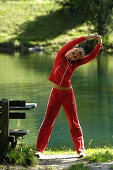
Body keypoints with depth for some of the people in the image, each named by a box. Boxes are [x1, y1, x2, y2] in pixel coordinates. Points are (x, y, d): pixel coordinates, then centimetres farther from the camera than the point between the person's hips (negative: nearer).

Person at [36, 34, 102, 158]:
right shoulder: (61, 56, -2)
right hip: (56, 93, -1)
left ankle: (80, 150, 11)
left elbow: (92, 56, -1)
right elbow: (71, 44, -13)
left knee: (74, 122, 5)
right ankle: (39, 149, 4)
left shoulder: (75, 63, 3)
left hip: (68, 94, 2)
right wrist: (86, 38, -17)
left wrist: (99, 44, -13)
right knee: (48, 121, 0)